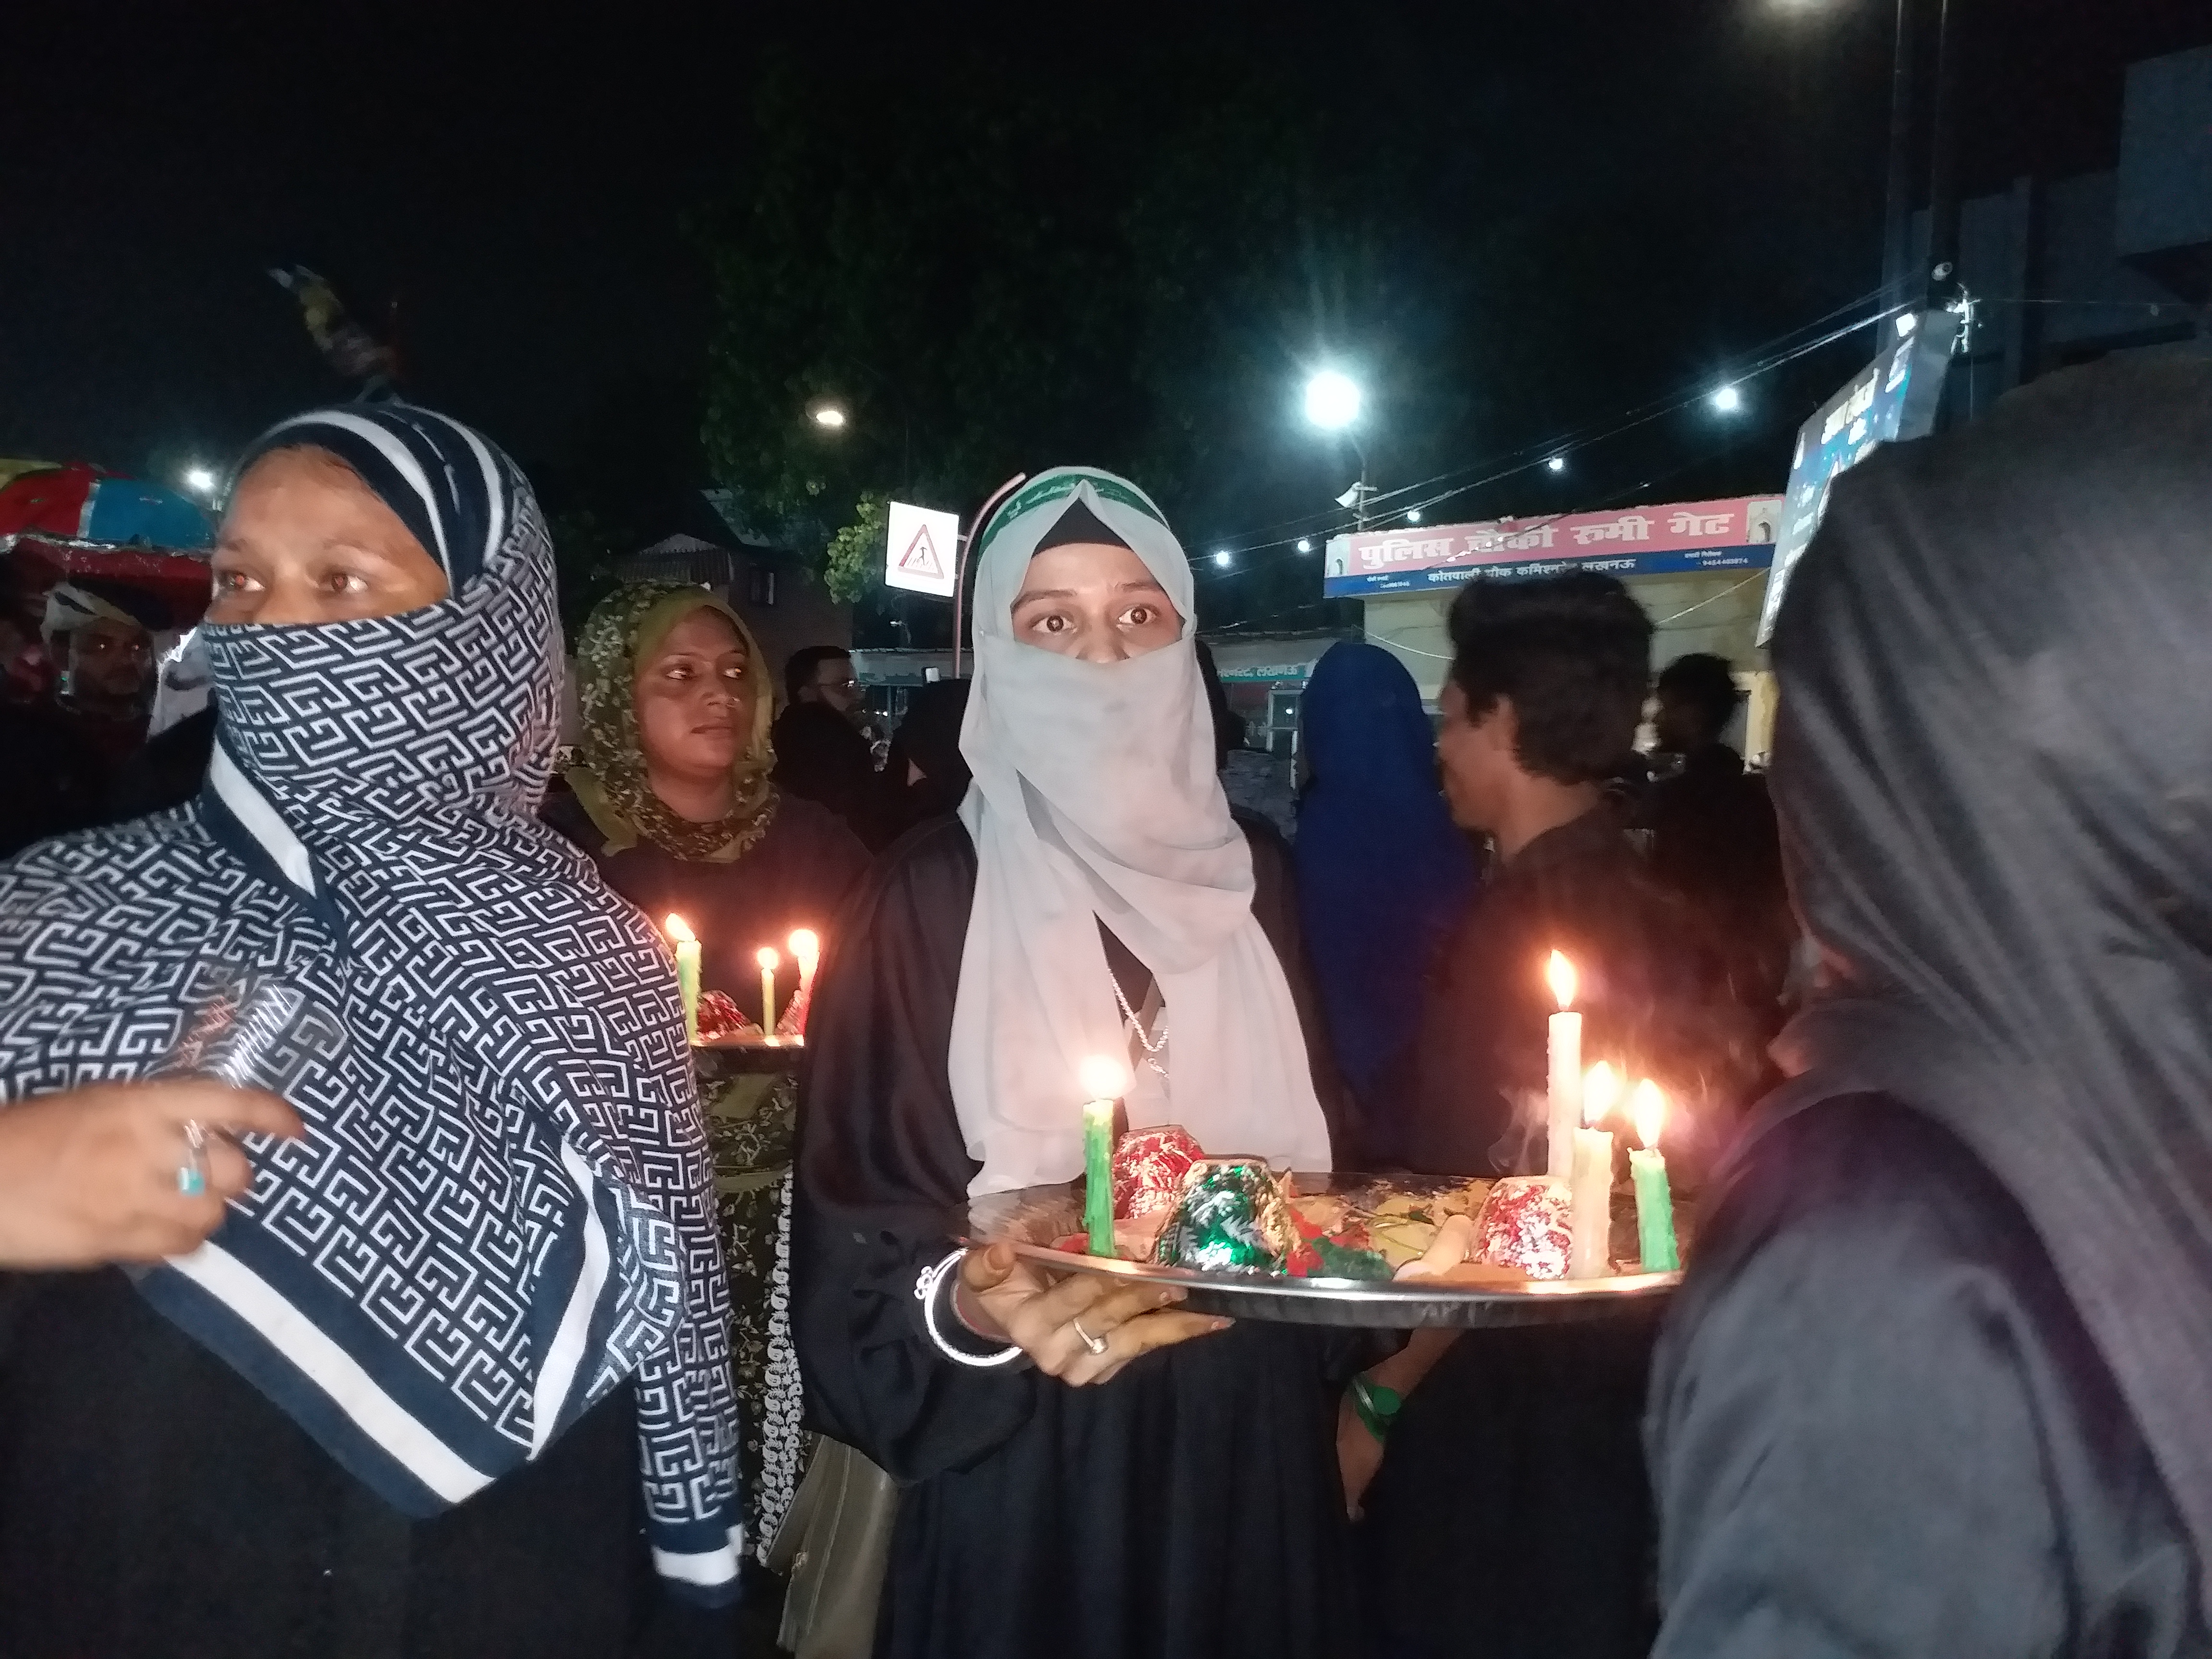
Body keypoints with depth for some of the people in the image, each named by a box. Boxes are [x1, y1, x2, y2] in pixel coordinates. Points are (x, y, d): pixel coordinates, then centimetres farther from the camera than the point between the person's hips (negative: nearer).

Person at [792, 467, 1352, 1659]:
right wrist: (966, 1309, -27)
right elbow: (853, 1245, -9)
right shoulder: (924, 901, -8)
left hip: (1249, 1452, 4)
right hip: (1024, 1467, -3)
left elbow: (1320, 1167, 12)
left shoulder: (1249, 884, 5)